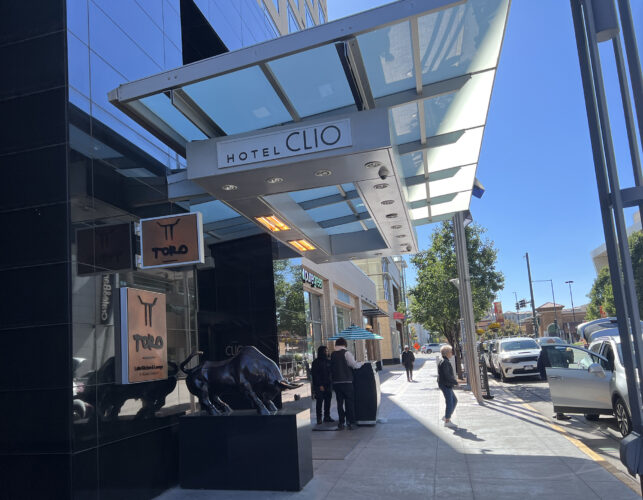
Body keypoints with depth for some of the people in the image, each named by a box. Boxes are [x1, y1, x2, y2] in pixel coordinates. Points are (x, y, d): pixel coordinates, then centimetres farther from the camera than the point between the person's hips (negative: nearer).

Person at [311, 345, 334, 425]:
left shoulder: (328, 361, 11)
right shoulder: (316, 362, -4)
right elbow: (314, 374, -8)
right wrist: (319, 385, -14)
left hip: (328, 385, 5)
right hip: (320, 386, -5)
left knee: (328, 401, 7)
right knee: (319, 402, -3)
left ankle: (327, 416, 17)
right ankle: (319, 418, 1)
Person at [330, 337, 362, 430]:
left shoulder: (332, 354, 8)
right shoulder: (346, 353, -8)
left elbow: (331, 369, 11)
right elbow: (354, 364, -10)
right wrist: (361, 364, 7)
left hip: (336, 382, 5)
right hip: (346, 381, -5)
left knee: (339, 402, 10)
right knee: (349, 401, 4)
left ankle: (341, 423, 13)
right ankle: (350, 422, 2)